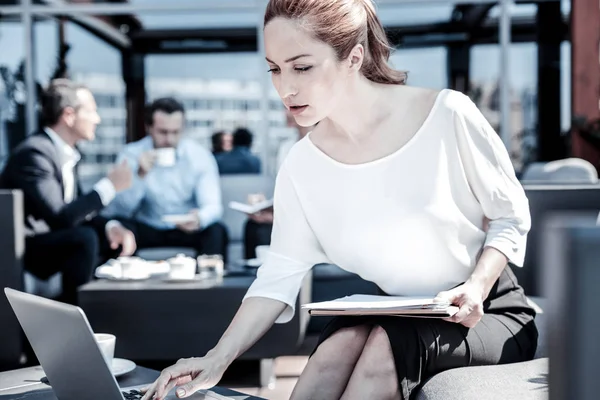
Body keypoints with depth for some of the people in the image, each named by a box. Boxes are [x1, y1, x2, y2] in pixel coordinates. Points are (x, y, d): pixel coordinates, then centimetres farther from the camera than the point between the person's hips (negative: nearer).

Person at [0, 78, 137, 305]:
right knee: (84, 238, -29)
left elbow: (75, 211, 10)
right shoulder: (35, 152, -21)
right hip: (19, 251, -9)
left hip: (45, 241, 9)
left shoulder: (66, 153, 7)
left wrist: (111, 226, -9)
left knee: (116, 239, 5)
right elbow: (60, 217, -29)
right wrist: (109, 186, -20)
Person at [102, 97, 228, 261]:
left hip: (187, 229, 0)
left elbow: (213, 206, -16)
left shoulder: (200, 155, -8)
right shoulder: (131, 154, -8)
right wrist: (140, 175, -30)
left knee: (216, 231, -30)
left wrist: (199, 219, -40)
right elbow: (117, 210, -16)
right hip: (146, 229, 0)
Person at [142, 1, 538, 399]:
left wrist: (477, 287, -23)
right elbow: (280, 274, -5)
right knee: (344, 342, -31)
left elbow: (512, 217, -6)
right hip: (397, 318, 2)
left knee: (389, 342, -31)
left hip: (489, 313, -2)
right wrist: (218, 358, -16)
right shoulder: (302, 167, -6)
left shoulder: (447, 114, -17)